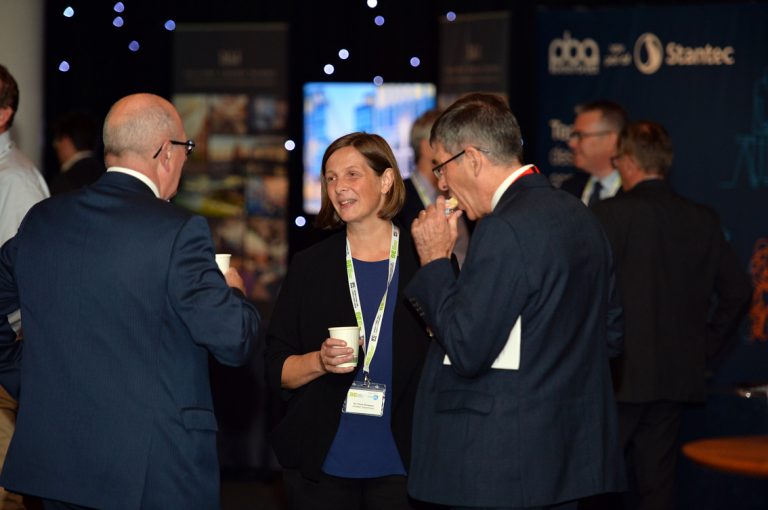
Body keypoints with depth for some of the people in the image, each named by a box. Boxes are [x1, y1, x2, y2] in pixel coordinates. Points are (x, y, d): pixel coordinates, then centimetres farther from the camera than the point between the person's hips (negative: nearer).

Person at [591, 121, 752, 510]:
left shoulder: (611, 214, -11)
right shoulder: (702, 220, 6)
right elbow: (738, 290, 10)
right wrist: (705, 349, 15)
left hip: (618, 376, -5)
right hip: (679, 374, 5)